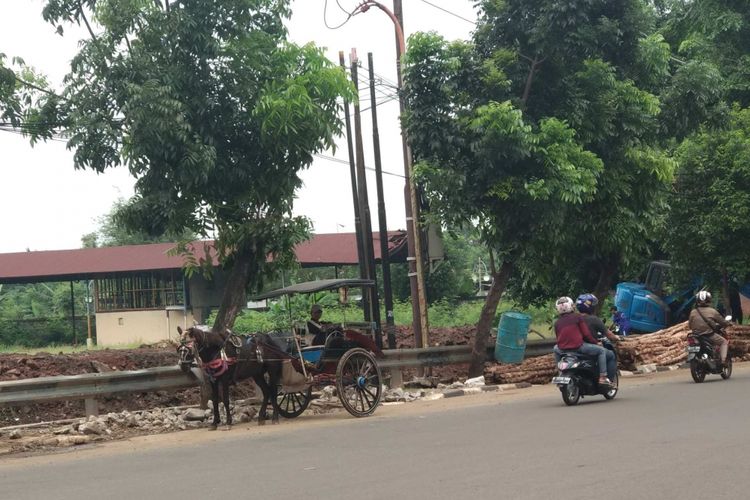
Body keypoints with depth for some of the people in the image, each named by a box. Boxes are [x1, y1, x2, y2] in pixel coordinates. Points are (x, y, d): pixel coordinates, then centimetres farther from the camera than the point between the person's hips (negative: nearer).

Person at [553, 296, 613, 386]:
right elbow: (586, 334, -2)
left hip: (563, 350, 4)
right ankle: (602, 377, 0)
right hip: (578, 347, -4)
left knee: (556, 349, 38)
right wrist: (594, 342, 14)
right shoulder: (577, 317, 1)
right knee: (602, 351, 10)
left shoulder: (557, 322, 10)